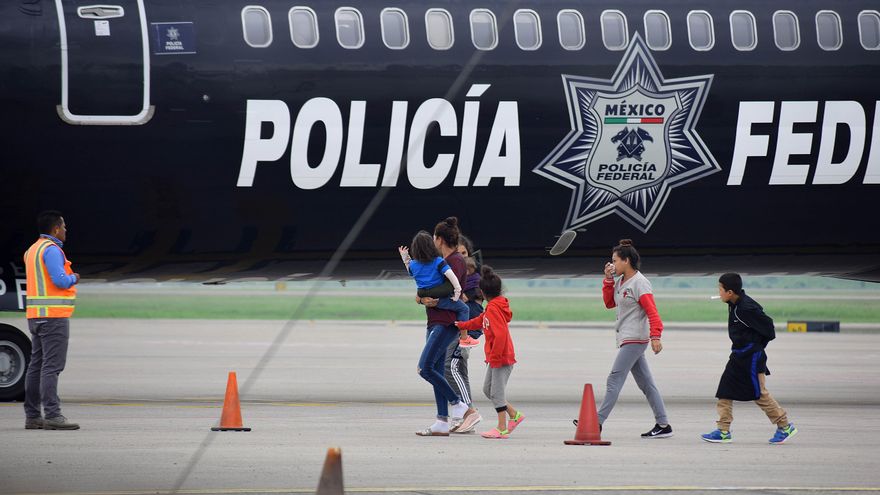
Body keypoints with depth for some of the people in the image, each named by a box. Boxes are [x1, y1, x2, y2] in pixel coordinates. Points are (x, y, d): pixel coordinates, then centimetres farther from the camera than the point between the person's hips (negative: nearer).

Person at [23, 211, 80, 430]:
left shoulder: (33, 249, 18)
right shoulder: (51, 250, -13)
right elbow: (61, 281, -21)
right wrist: (74, 278, -1)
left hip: (36, 315, 10)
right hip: (53, 315, -10)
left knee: (37, 366, 9)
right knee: (52, 366, -12)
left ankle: (32, 416, 9)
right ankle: (52, 415, -16)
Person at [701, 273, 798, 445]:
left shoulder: (746, 309, -23)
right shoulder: (734, 305, 5)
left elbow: (767, 326, -19)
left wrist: (757, 346, -5)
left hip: (751, 357, -10)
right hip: (738, 356, 10)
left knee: (759, 393, -2)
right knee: (725, 392, 6)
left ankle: (785, 427, 10)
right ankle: (723, 431, 7)